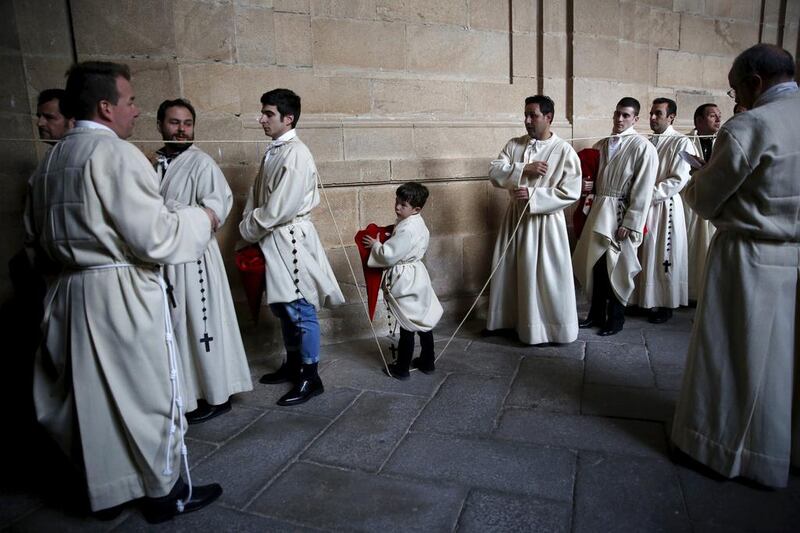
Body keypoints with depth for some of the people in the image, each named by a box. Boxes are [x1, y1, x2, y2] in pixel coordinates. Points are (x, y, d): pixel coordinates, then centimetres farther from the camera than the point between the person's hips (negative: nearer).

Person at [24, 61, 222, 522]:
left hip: (73, 295, 8)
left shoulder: (49, 162, 9)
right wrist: (201, 220, -5)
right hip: (122, 295, -8)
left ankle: (107, 490, 33)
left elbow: (37, 235, 16)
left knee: (93, 395, 18)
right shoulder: (117, 154, -16)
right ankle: (164, 493, 21)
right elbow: (155, 237, -21)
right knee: (148, 392, 6)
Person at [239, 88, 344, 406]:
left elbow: (282, 206, -21)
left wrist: (251, 228, -9)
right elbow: (258, 196, 15)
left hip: (291, 239, -9)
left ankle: (310, 377, 9)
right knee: (282, 307, 17)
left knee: (300, 310, -2)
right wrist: (249, 225, 0)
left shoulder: (295, 153, -16)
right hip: (273, 240, 9)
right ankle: (293, 364, 33)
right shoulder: (273, 151, 12)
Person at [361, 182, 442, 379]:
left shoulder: (406, 229, -23)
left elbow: (389, 255, -21)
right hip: (417, 275, 10)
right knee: (423, 320, 16)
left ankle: (401, 368, 14)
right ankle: (427, 362, 28)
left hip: (405, 279, -9)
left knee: (407, 326, 1)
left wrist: (375, 245, -6)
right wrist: (384, 242, 6)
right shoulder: (418, 224, 7)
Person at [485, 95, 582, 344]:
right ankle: (510, 319, 31)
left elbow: (571, 192, -14)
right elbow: (494, 172, -7)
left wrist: (533, 195, -20)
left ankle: (550, 327, 19)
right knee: (509, 272, 14)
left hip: (545, 221, -5)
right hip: (515, 217, 5)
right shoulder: (514, 144, 4)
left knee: (546, 276, 3)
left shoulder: (564, 150, -9)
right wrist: (524, 168, -19)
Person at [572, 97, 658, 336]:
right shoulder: (602, 144, 11)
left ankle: (615, 319, 21)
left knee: (616, 268, 4)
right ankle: (596, 314, 27)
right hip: (599, 211, 6)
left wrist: (629, 223, -16)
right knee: (595, 264, 11)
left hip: (621, 214, -5)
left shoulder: (643, 147, -8)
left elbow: (643, 191, -12)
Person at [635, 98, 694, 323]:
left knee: (664, 257, 2)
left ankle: (665, 305, 13)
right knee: (646, 255, 8)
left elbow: (678, 180, -13)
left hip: (665, 206, -5)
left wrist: (649, 194, -18)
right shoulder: (647, 142, 13)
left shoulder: (681, 142, -5)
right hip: (644, 205, 5)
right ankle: (648, 300, 19)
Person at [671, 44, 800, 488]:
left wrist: (696, 181, 10)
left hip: (753, 263, -6)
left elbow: (704, 201, -11)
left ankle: (735, 447, 23)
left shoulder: (748, 127, -18)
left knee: (743, 358, 8)